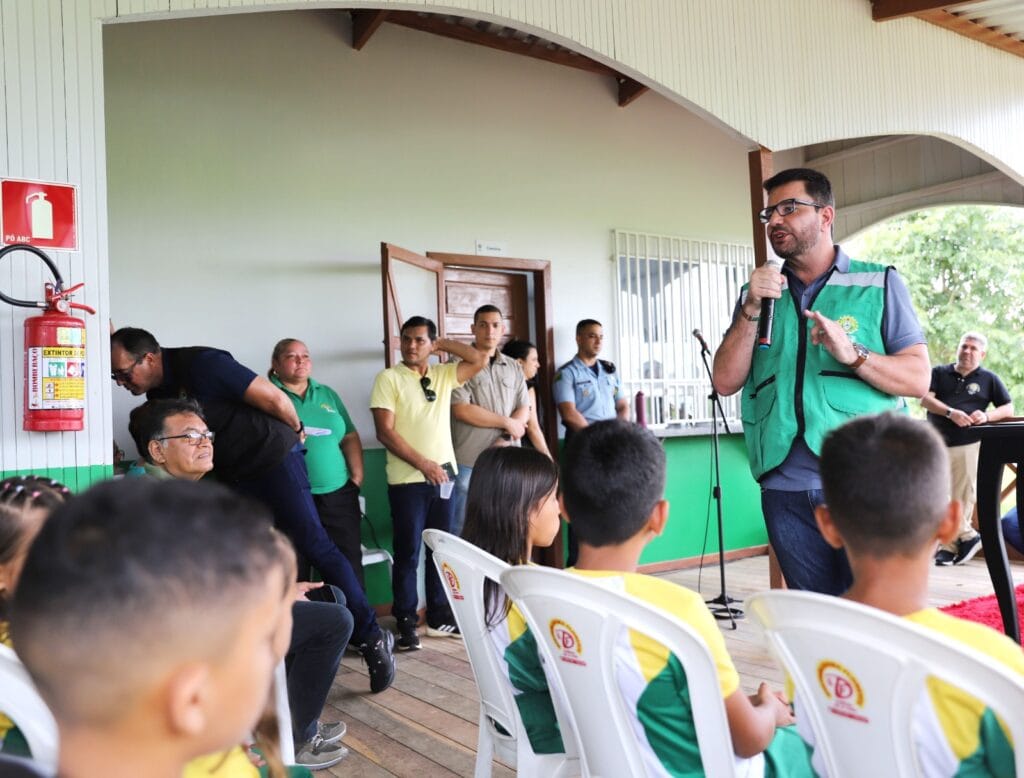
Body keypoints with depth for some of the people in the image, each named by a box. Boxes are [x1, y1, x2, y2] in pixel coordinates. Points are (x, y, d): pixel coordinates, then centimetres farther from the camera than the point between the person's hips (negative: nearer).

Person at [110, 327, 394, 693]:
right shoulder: (158, 392, 4)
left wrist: (295, 429, -3)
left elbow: (273, 397, -18)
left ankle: (371, 637, -1)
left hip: (274, 457, -8)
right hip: (234, 474, 8)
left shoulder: (202, 364, -21)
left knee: (314, 546, -7)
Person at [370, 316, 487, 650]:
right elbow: (385, 432, -11)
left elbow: (480, 360, 4)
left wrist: (443, 344, 5)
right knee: (408, 553, 2)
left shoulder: (443, 375, 11)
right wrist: (424, 464, -15)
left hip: (444, 475, 5)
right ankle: (406, 622, 12)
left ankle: (439, 616, 24)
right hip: (408, 479, -5)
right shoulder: (389, 378, -4)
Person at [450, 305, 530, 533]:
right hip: (470, 463, -4)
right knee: (464, 531, 2)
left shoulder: (514, 368, 14)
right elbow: (462, 411, -13)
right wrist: (507, 423, -8)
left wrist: (506, 440, -10)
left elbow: (524, 411, 9)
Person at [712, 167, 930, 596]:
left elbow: (917, 379, -1)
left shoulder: (879, 283, 6)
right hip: (786, 487, 3)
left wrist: (851, 354, -18)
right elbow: (726, 382, 4)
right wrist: (751, 311, -7)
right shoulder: (759, 294, 14)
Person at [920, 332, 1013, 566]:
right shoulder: (939, 373, 10)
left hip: (968, 445, -1)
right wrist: (950, 412, -19)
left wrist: (987, 417, -10)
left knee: (962, 498, -2)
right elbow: (925, 399, -4)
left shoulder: (989, 379, 10)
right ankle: (968, 536, 12)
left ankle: (948, 547, 9)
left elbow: (1008, 408, 10)